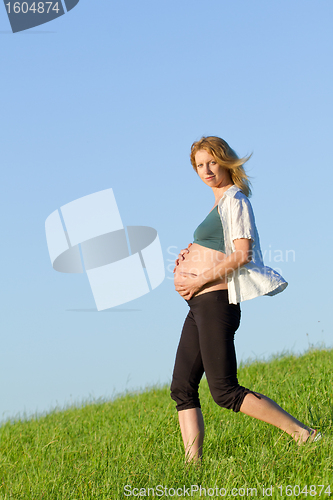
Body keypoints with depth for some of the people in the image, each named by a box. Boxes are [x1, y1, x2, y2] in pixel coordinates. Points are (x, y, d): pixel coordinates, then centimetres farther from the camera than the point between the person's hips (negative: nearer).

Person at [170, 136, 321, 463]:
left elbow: (242, 254, -18)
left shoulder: (234, 200, -8)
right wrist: (191, 255, 11)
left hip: (216, 301, -10)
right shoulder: (220, 202, 19)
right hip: (199, 305, 10)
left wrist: (200, 279, -16)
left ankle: (304, 434, -8)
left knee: (225, 392, -11)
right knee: (182, 389, 6)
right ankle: (193, 464, 6)